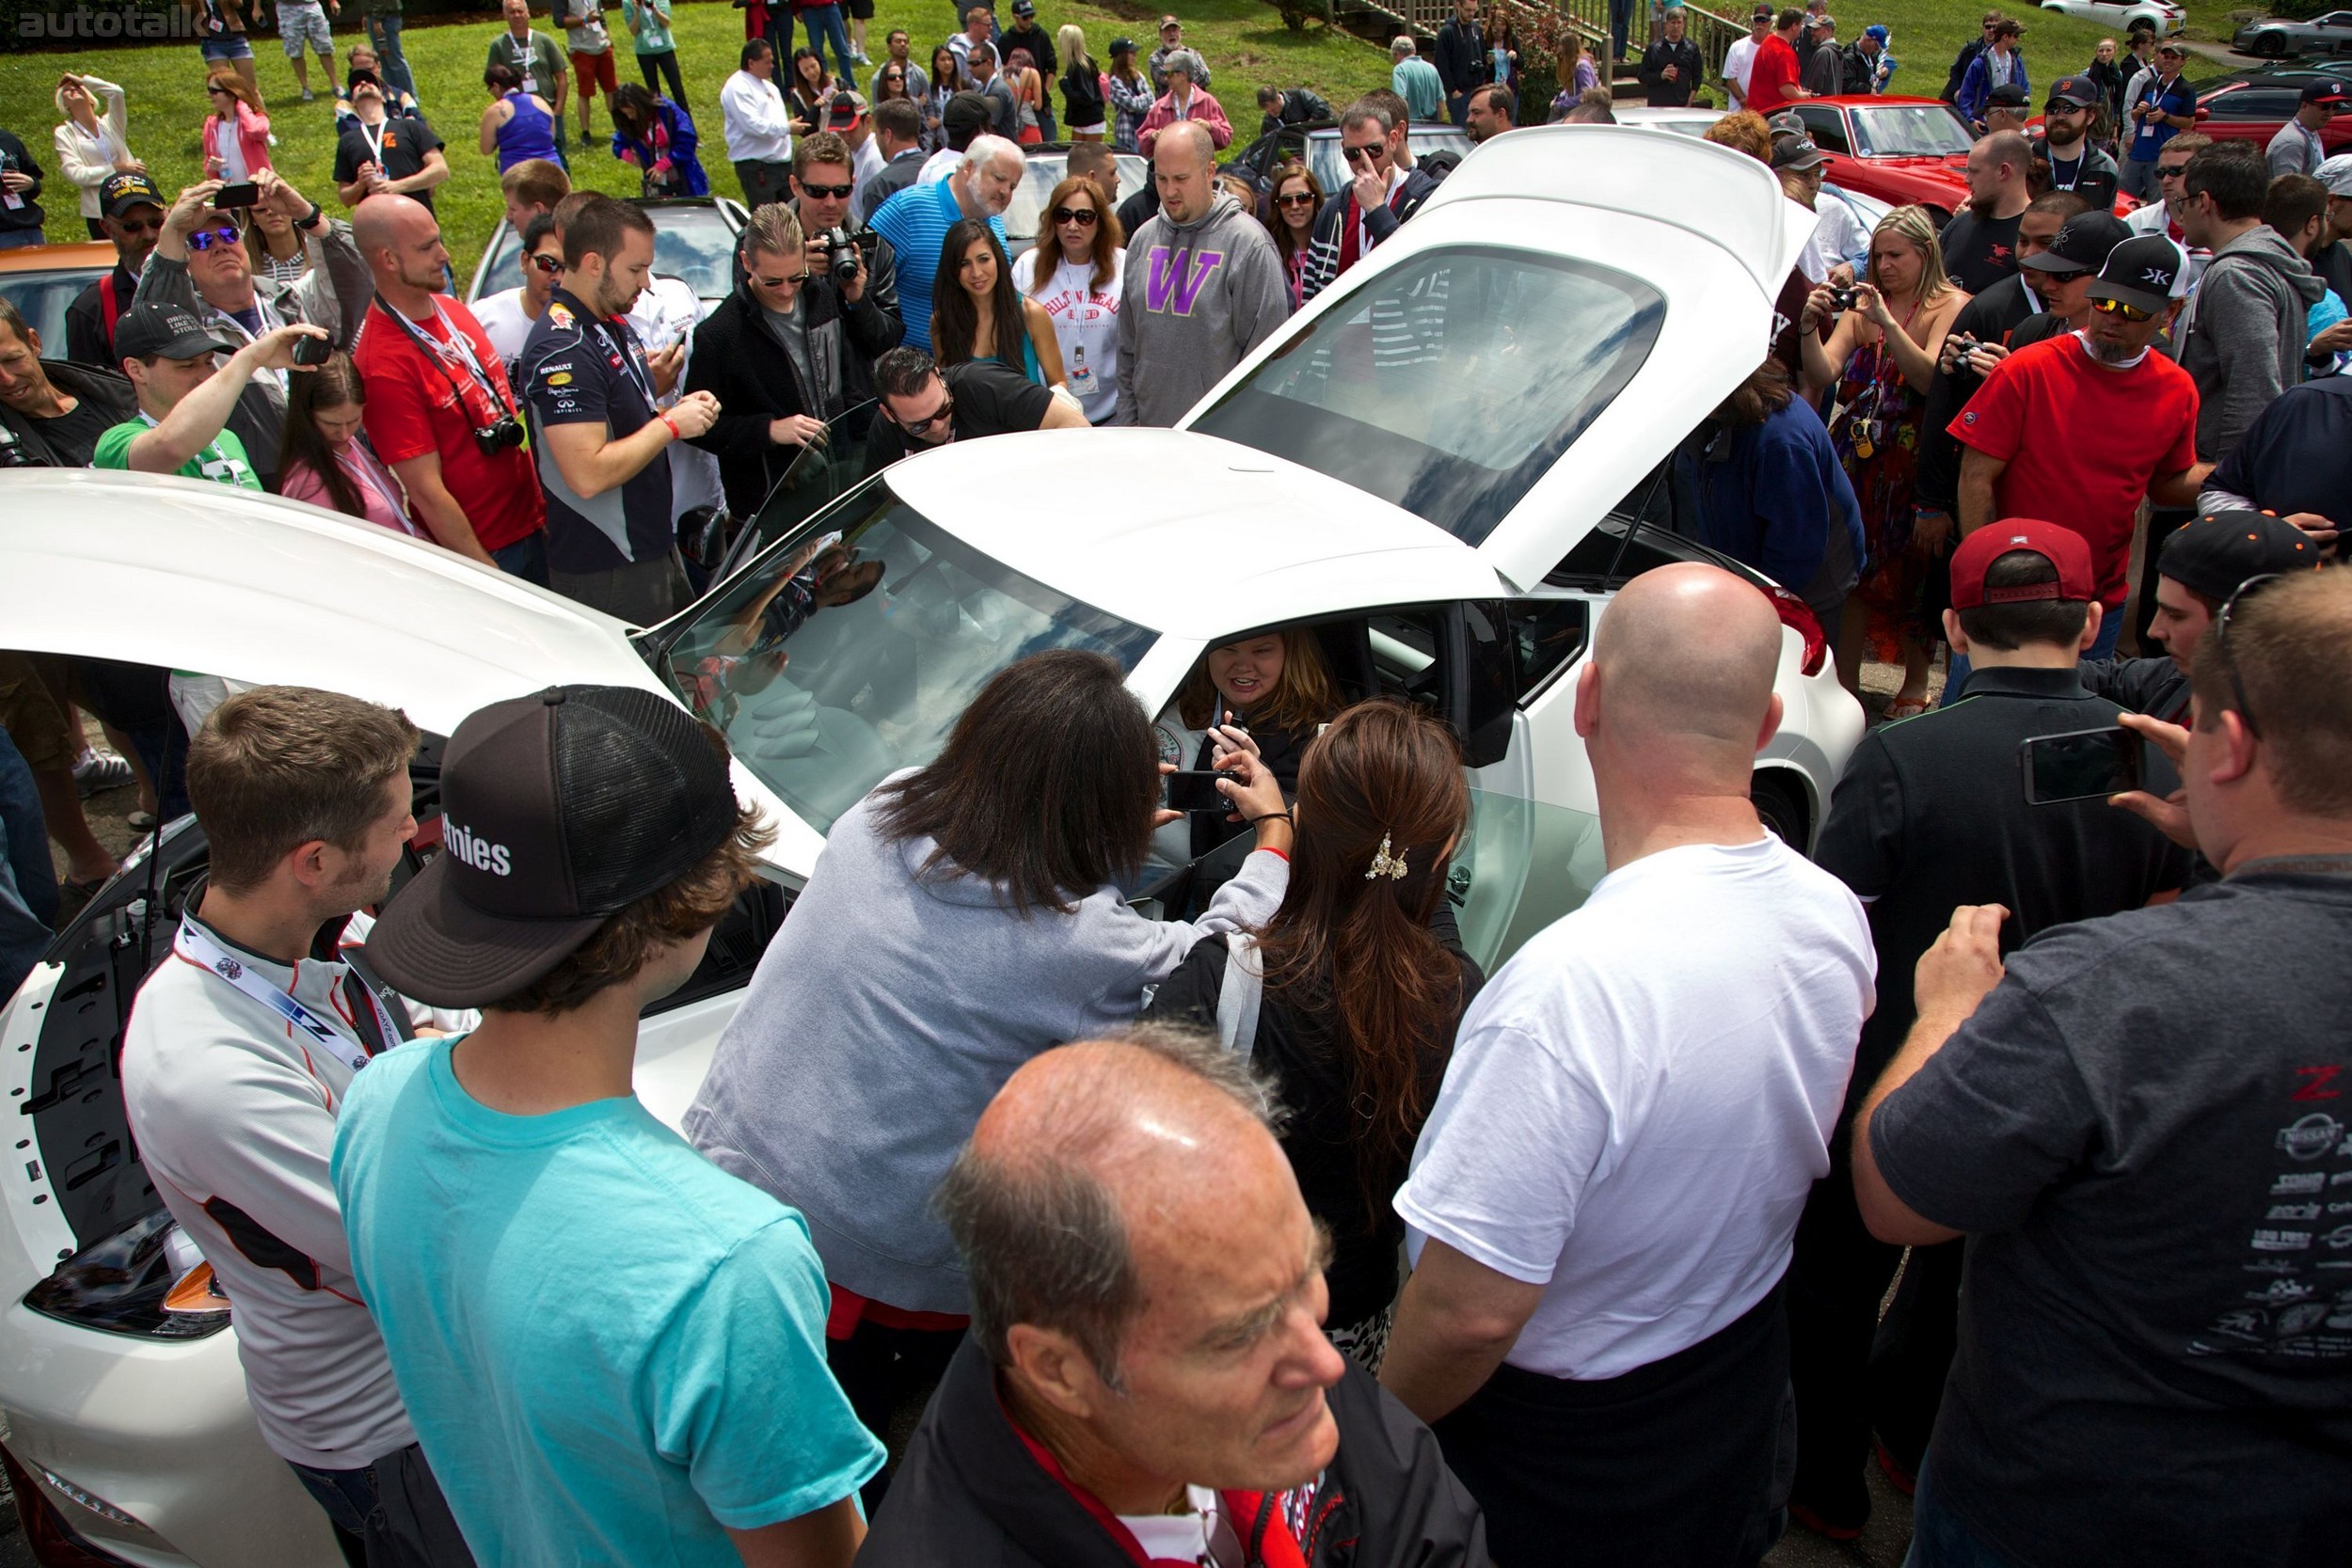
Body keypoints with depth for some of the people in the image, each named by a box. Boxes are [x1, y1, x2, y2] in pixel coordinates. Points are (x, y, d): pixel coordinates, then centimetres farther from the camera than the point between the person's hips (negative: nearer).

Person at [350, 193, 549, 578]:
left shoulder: (452, 310, 5)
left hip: (532, 528, 7)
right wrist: (487, 573, -18)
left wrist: (544, 510, 14)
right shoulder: (383, 366, -20)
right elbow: (426, 491, -20)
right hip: (480, 553, -7)